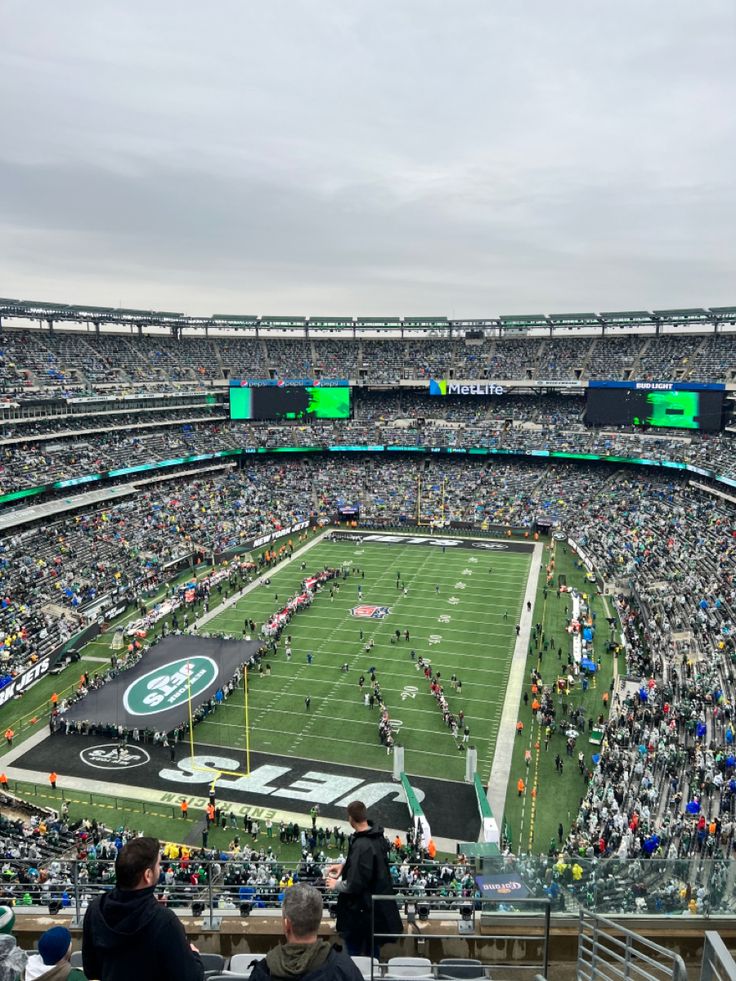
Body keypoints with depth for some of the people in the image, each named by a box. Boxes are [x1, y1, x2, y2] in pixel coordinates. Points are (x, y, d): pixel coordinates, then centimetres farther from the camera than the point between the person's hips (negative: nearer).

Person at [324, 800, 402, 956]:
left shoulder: (361, 845, -30)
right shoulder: (377, 836, -3)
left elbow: (355, 884, -26)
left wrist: (336, 885, -9)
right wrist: (344, 865, 8)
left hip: (361, 910, -8)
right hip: (378, 907, 8)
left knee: (353, 954, 10)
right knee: (372, 953, 22)